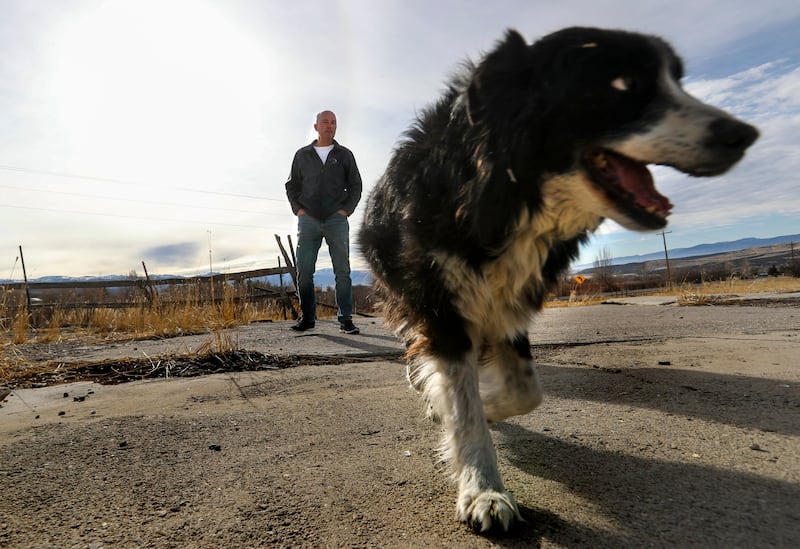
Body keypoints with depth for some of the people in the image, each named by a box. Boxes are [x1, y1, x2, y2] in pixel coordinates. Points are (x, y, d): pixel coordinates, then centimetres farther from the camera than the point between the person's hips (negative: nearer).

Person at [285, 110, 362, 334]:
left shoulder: (344, 154, 11)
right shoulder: (302, 155, 13)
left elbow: (355, 186, 9)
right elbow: (291, 185, 16)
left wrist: (345, 210, -3)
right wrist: (298, 209, 2)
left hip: (337, 220, -1)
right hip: (308, 220, 1)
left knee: (342, 271, -3)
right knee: (304, 271, -2)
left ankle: (345, 319, 2)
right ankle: (307, 317, 8)